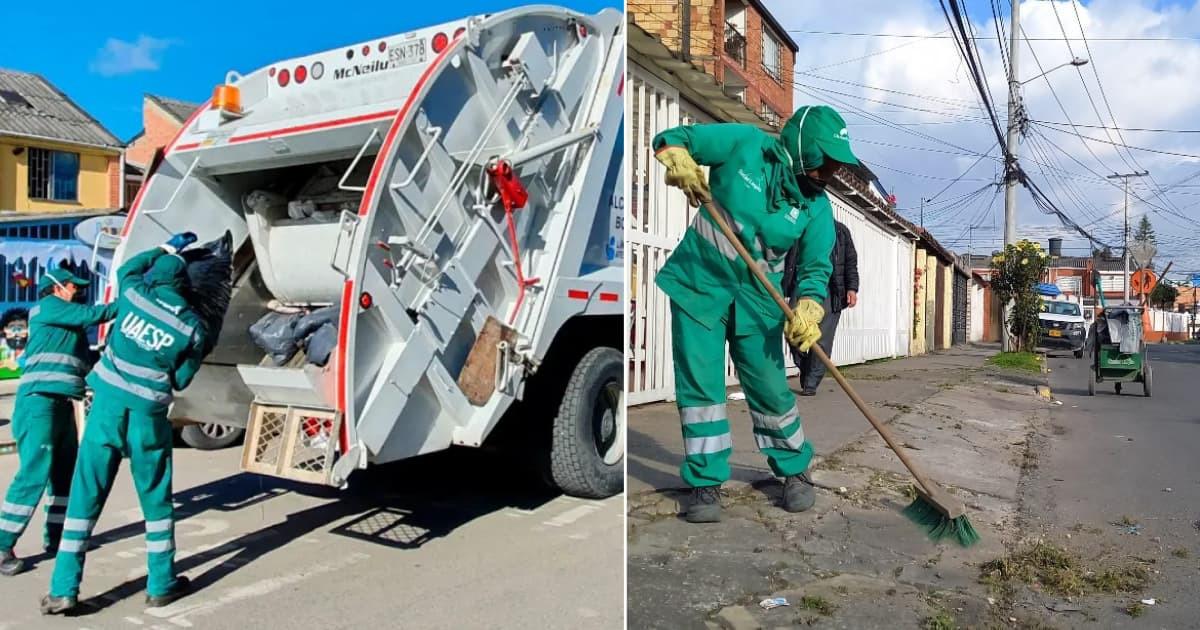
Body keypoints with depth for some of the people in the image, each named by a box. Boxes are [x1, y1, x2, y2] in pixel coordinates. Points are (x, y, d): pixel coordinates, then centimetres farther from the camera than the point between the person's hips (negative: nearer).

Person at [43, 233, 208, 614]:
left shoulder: (134, 294, 0)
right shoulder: (193, 327, -4)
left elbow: (127, 267, 25)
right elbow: (181, 379, 1)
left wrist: (168, 247, 34)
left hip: (108, 405, 2)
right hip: (148, 415, -1)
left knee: (85, 495, 8)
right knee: (155, 500, 11)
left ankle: (63, 590, 11)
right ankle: (161, 585, 18)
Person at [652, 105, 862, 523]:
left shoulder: (817, 207, -2)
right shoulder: (744, 144, -8)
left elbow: (816, 268, -2)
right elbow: (670, 139, -3)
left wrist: (808, 309, -22)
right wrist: (680, 163, -26)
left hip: (757, 299, 2)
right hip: (699, 285, -1)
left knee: (771, 390, 4)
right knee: (700, 387, -2)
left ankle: (794, 470, 27)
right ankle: (705, 482, 12)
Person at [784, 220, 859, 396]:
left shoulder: (840, 230, 11)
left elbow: (851, 261, 9)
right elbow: (788, 262, 13)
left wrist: (852, 288, -2)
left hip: (830, 292, -1)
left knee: (822, 340, -5)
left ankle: (811, 384, 5)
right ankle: (804, 371, 15)